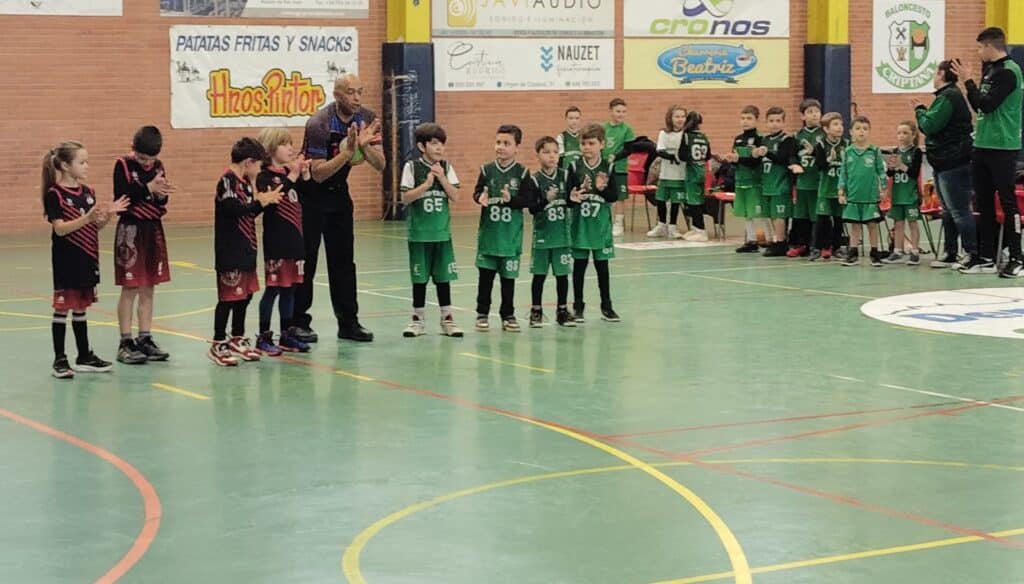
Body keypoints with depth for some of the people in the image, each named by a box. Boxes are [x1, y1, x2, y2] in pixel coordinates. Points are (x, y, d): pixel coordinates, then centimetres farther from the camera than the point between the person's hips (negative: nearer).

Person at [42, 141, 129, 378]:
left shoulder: (88, 192, 8)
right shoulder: (55, 194, -12)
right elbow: (60, 228, -19)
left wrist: (108, 213, -6)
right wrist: (87, 218, -30)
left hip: (86, 260, 6)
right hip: (66, 261, -6)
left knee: (80, 307, 14)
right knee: (62, 308, -1)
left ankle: (85, 356, 20)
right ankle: (60, 359, 3)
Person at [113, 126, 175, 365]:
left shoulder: (157, 166, 5)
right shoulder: (123, 165, -9)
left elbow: (161, 202, 8)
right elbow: (121, 199, -18)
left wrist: (161, 193, -14)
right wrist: (148, 188, -24)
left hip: (153, 230, 5)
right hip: (131, 230, -5)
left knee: (148, 288, 8)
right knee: (130, 289, -2)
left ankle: (145, 339, 15)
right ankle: (126, 343, 3)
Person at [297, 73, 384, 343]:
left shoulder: (367, 119, -6)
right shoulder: (320, 124, -24)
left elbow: (380, 165, -7)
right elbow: (318, 173, -26)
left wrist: (365, 146, -25)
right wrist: (348, 152, -35)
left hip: (338, 192, 6)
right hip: (311, 193, -6)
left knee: (343, 260, 6)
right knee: (306, 259, -3)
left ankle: (348, 322, 10)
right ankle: (298, 322, 3)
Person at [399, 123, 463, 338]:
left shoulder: (446, 167, 4)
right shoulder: (412, 167, -5)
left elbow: (455, 197, -2)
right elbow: (405, 198, -11)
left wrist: (442, 178, -14)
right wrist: (427, 183, -19)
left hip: (442, 231, 2)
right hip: (419, 233, -2)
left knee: (443, 276, 6)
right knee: (419, 277, 4)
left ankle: (447, 319, 12)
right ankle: (418, 319, 13)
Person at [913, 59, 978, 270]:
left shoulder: (948, 97, -16)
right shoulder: (952, 95, 17)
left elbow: (929, 125, -18)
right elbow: (936, 125, 18)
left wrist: (920, 110, -2)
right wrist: (923, 111, 7)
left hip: (952, 163, -11)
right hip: (946, 162, 11)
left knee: (959, 211, -12)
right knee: (949, 211, 15)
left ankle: (975, 257, -13)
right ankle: (950, 255, 21)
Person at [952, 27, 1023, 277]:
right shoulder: (991, 71, 14)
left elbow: (987, 105, -20)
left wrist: (969, 81, -11)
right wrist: (969, 81, 9)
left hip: (1002, 148, -9)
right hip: (983, 145, 9)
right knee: (984, 203, 10)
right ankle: (986, 257, 16)